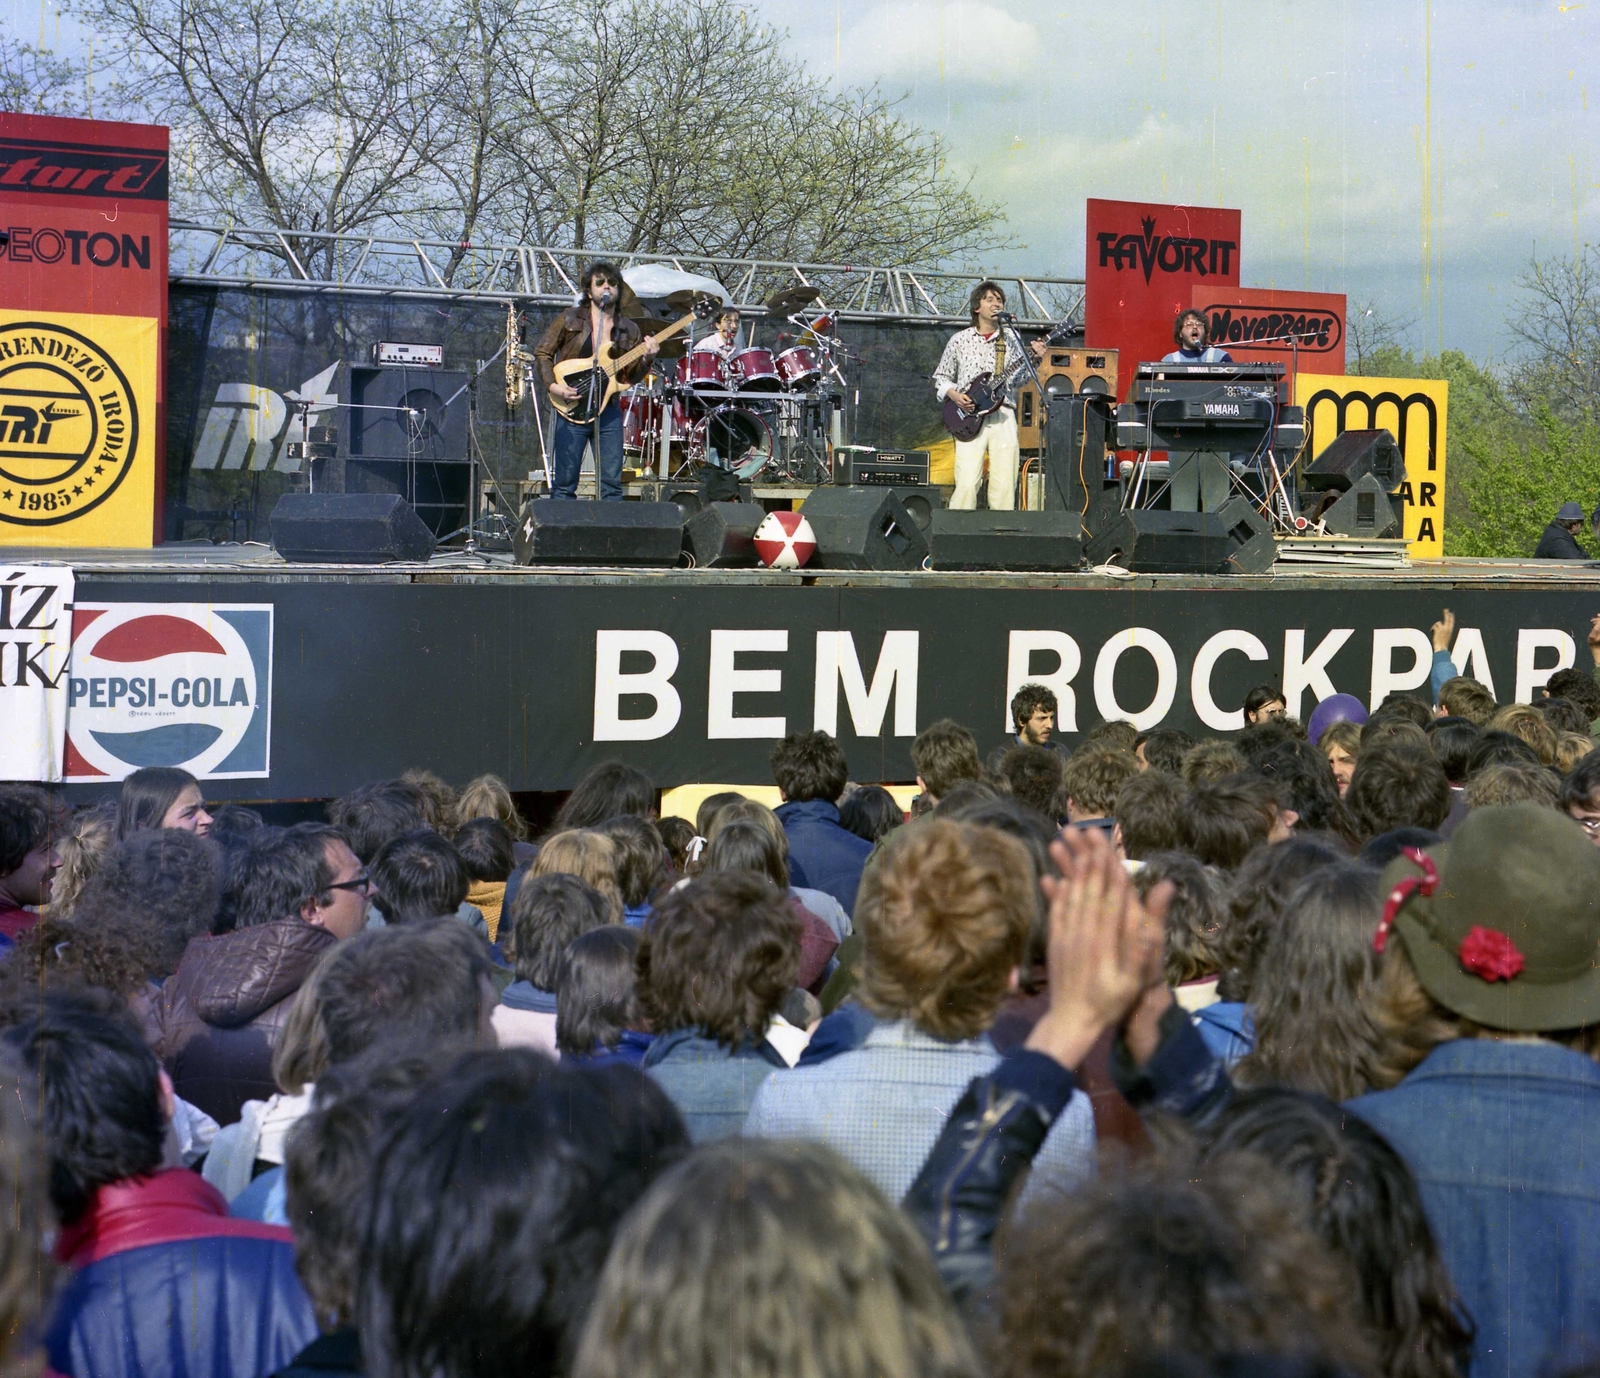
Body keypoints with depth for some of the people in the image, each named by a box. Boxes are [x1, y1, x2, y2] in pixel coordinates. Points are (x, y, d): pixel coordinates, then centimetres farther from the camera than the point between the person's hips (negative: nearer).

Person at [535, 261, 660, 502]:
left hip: (610, 410, 3)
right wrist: (553, 386, -10)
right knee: (565, 483, -2)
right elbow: (542, 352, 4)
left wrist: (646, 359, -10)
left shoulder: (628, 330, 12)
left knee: (612, 484, 1)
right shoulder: (570, 319, 4)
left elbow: (630, 376, 10)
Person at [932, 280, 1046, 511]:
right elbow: (940, 377, 14)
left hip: (1003, 416, 2)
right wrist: (953, 394, -5)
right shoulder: (960, 340, 9)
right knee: (967, 484, -13)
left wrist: (1034, 359, -16)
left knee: (1005, 485, -4)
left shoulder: (1011, 341, 12)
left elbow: (1020, 377, 2)